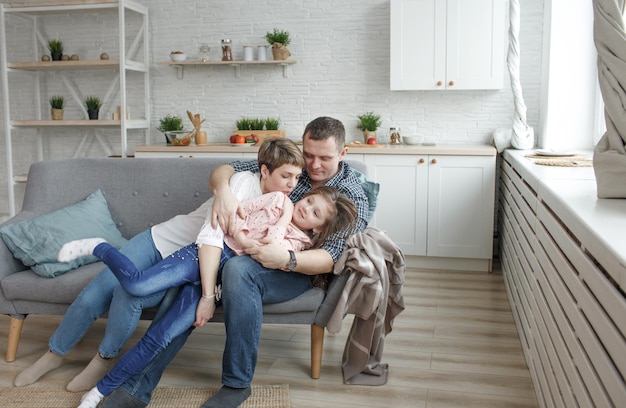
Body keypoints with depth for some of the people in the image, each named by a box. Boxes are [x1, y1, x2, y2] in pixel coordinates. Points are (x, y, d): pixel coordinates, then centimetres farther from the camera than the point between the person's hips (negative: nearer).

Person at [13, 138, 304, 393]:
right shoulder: (244, 183, -20)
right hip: (159, 240, -1)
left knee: (129, 295, -26)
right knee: (92, 296, -6)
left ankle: (105, 359, 2)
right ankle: (54, 354, 22)